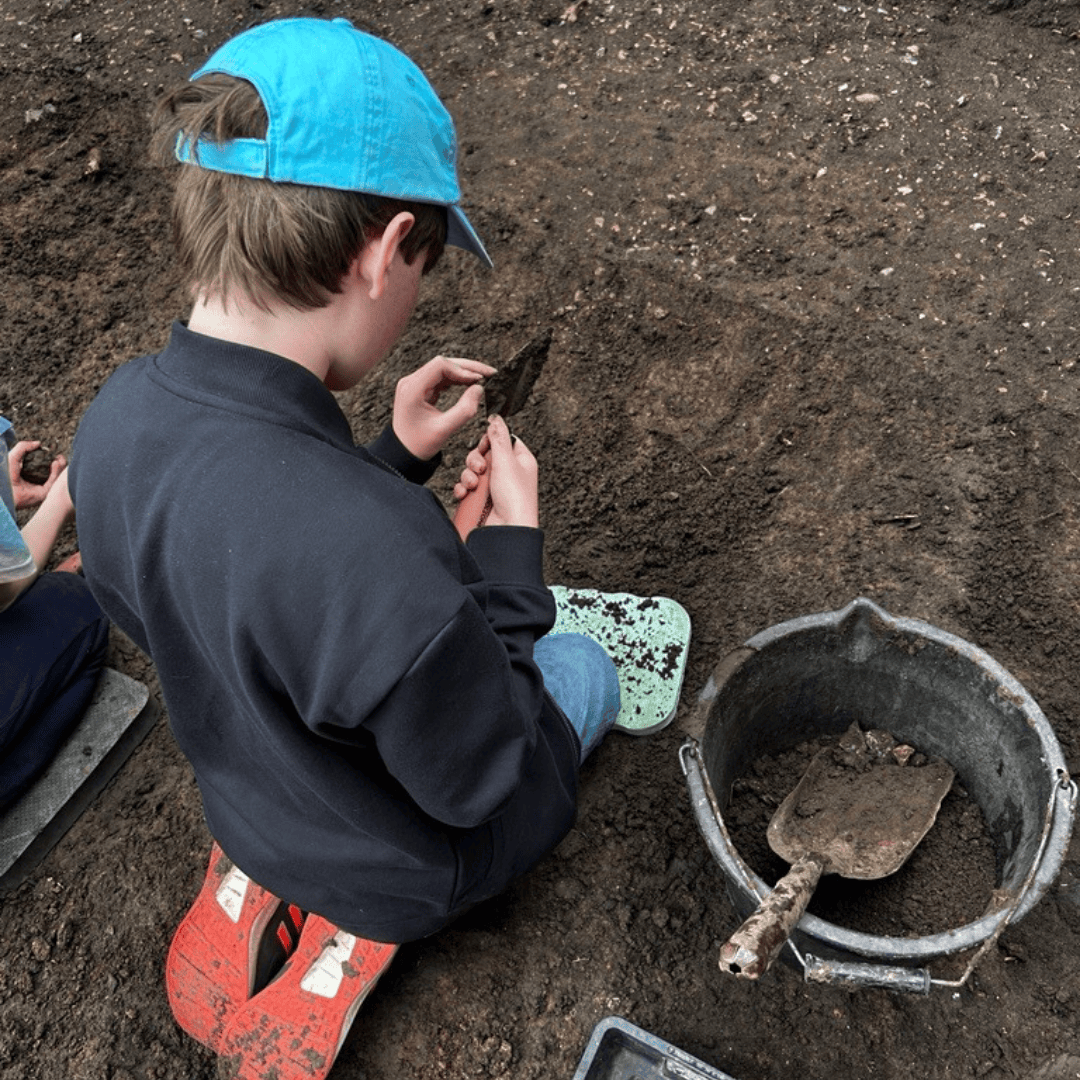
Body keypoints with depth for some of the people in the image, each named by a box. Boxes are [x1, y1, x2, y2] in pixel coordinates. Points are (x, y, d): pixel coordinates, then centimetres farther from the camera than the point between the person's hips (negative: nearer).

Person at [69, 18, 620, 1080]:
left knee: (451, 628, 32)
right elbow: (472, 778, -27)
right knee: (586, 671, 22)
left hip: (244, 801, 6)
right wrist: (511, 538, -21)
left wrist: (392, 457, -9)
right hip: (401, 867, -6)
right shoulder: (376, 556, -47)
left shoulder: (115, 419, -22)